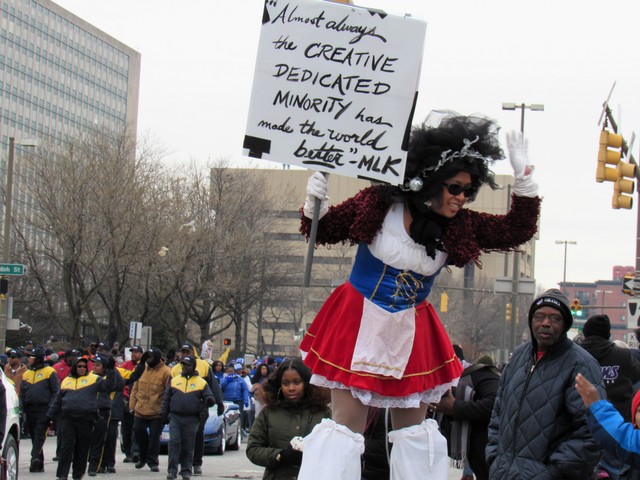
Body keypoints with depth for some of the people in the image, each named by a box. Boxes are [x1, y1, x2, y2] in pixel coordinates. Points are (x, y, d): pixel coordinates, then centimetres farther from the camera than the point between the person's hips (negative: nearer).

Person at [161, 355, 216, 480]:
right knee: (174, 442, -9)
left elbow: (209, 397, 6)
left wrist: (209, 400, -19)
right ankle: (172, 470, -6)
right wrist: (164, 415, 9)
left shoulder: (201, 382, 7)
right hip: (175, 417, 1)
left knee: (188, 446, 3)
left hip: (191, 419, -1)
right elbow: (166, 398, 16)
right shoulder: (174, 380, 13)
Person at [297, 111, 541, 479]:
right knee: (347, 423, -5)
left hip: (412, 334, 4)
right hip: (360, 324, -4)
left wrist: (524, 176, -12)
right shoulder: (380, 204, -14)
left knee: (414, 427, 10)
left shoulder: (459, 226, -3)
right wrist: (315, 202, -23)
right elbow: (323, 232, -2)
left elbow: (517, 231, -1)